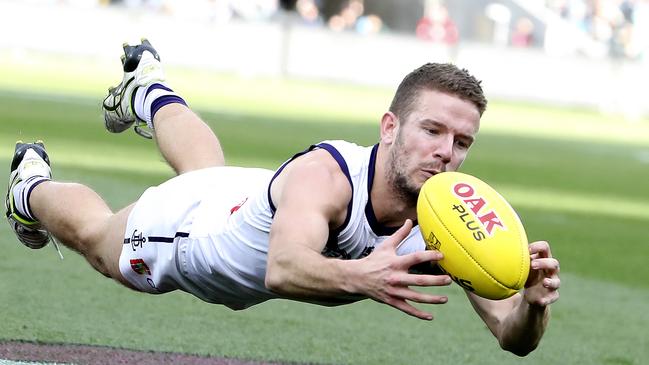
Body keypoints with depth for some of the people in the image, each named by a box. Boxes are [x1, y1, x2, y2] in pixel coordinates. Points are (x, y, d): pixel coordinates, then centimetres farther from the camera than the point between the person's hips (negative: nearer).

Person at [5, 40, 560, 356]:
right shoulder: (324, 173, -49)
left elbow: (513, 337, -39)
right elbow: (283, 268, -67)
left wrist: (533, 304, -62)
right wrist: (360, 276, -86)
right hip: (189, 226, -5)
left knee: (205, 171, 39)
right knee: (94, 234, 28)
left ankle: (149, 91, 69)